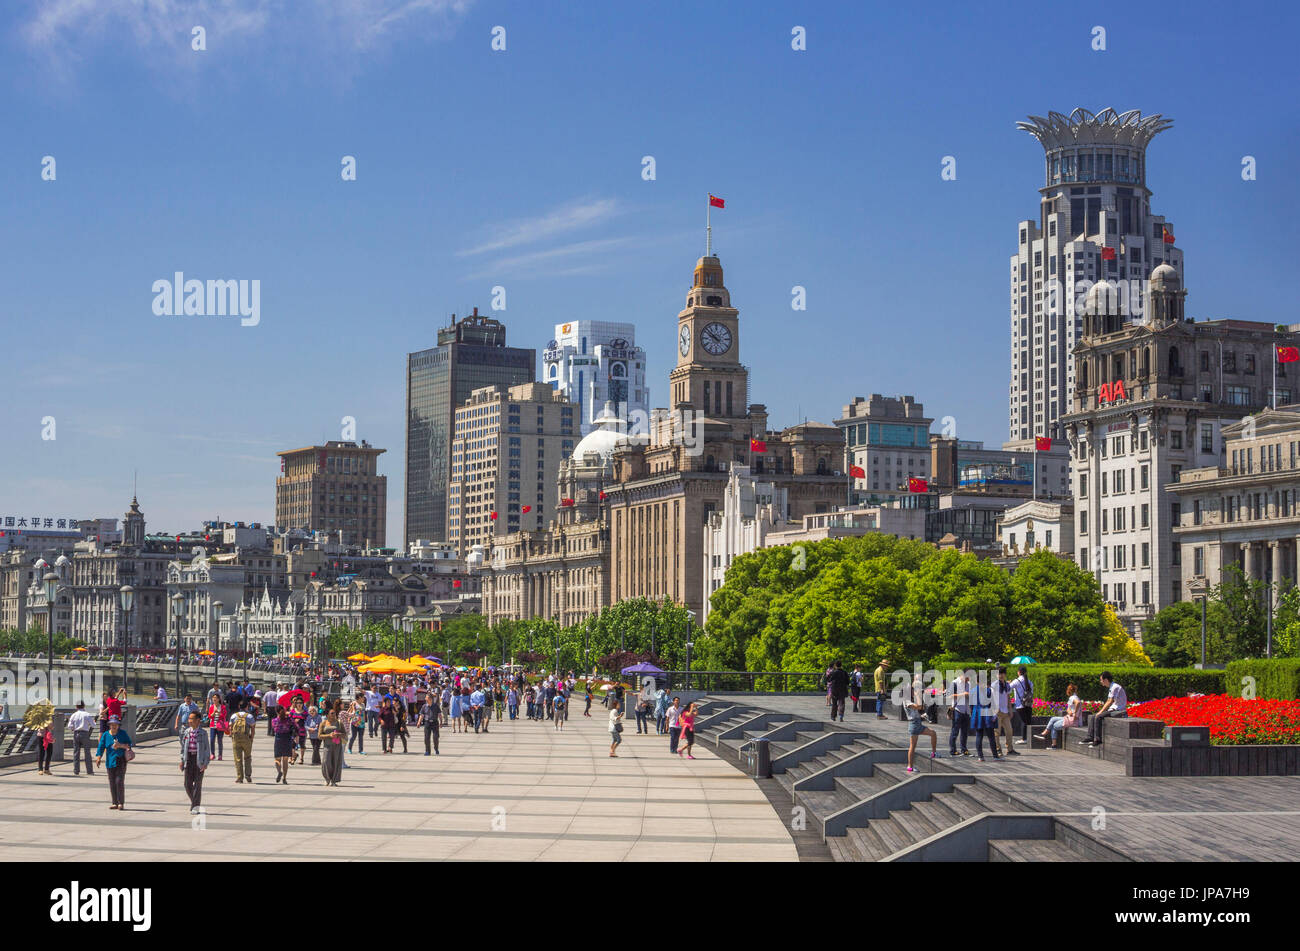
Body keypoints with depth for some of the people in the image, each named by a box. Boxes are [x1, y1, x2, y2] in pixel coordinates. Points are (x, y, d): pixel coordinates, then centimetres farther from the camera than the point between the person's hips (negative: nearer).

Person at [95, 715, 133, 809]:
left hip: (121, 761, -3)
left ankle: (121, 803, -8)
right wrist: (99, 758, -14)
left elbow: (130, 744, 2)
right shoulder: (105, 735, 6)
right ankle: (115, 803, 11)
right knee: (112, 783, 4)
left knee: (119, 781, -12)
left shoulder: (123, 733, 2)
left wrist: (120, 745, -16)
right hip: (110, 762, 3)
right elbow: (101, 747, 1)